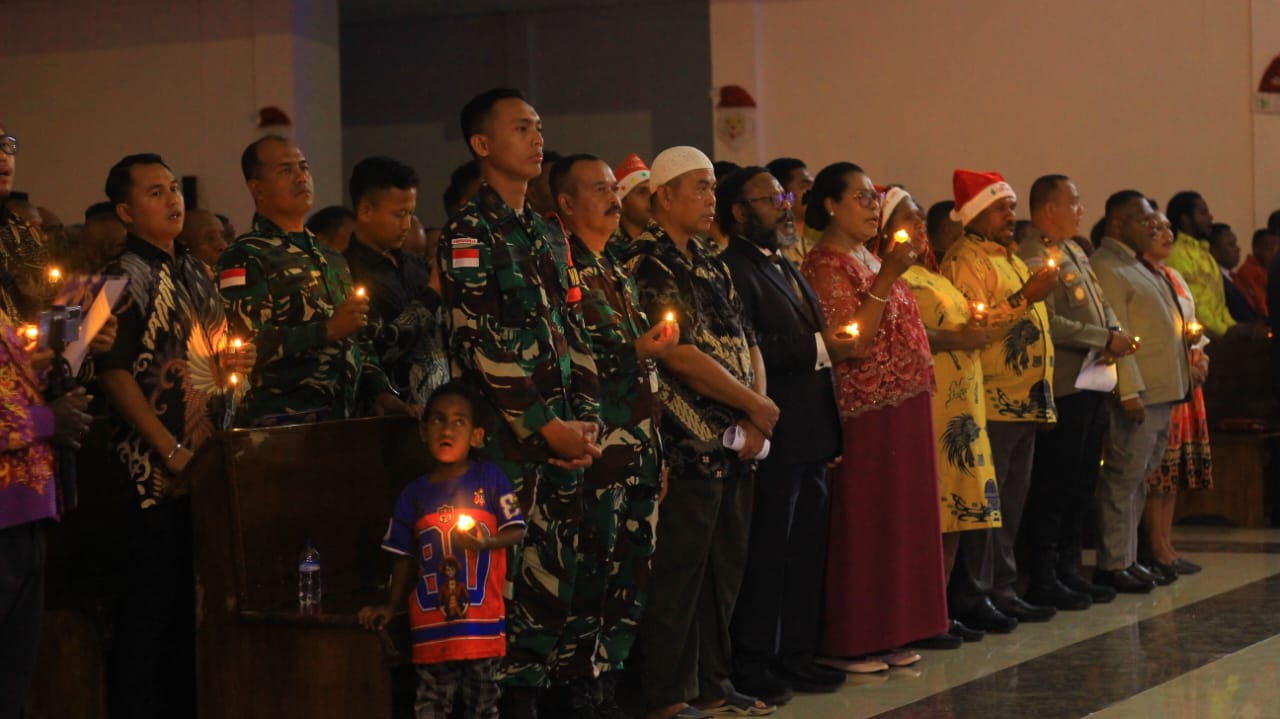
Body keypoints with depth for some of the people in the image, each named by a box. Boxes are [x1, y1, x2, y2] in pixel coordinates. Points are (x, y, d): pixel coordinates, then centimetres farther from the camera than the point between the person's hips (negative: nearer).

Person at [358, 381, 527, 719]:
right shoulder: (414, 494, 5)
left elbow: (517, 531, -1)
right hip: (432, 622, 1)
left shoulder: (489, 479, 0)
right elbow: (405, 557, 10)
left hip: (481, 619, -1)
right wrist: (390, 607, 2)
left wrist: (485, 543, -19)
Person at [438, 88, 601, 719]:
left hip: (560, 437, 7)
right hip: (504, 438, -7)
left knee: (553, 579, 8)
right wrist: (546, 426, -16)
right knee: (505, 578, -7)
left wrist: (587, 418, 3)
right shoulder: (468, 233, -6)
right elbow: (482, 342, -14)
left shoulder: (548, 236, 18)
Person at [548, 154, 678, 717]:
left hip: (640, 444, 9)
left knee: (632, 572, 9)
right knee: (591, 570, -8)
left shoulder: (618, 269, 21)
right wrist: (636, 352, -16)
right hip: (598, 444, -8)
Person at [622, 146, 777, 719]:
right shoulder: (648, 264, -11)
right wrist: (757, 406, -9)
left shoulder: (711, 264, 17)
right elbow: (680, 355, -18)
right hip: (687, 445, -8)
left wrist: (756, 419, -2)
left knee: (724, 572, 13)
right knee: (679, 575, -5)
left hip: (734, 445, 8)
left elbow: (746, 342, 15)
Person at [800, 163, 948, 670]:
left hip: (903, 407, 9)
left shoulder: (869, 258, 16)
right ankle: (850, 642, 1)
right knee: (862, 522, -5)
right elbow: (849, 342, -20)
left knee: (900, 519, 10)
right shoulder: (827, 263, -11)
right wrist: (886, 280, -23)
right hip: (867, 412, -9)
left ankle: (887, 633, 17)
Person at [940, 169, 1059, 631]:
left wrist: (1044, 397, 25)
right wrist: (1025, 298, -24)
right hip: (991, 405, -9)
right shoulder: (964, 260, -9)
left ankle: (1001, 591, 18)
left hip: (1024, 404, 9)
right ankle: (972, 598, -3)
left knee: (1010, 505, 12)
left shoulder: (1011, 259, 22)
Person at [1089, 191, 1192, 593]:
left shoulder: (1141, 266, 19)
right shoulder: (1106, 268, -13)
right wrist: (1130, 390, -22)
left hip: (1161, 393, 10)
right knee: (1123, 479, -6)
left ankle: (1127, 558, 19)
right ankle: (1112, 565, -1)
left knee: (1138, 479, 13)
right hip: (1137, 393, -10)